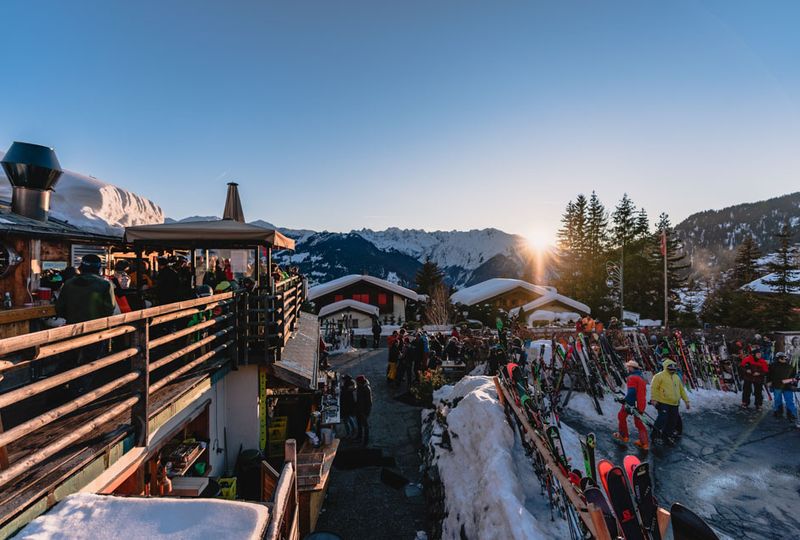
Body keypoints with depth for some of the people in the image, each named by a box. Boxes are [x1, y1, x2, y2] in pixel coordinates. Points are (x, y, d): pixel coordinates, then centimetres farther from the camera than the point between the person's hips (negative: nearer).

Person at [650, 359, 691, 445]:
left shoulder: (677, 377, 17)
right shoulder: (660, 376, -7)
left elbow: (682, 390, 23)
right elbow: (654, 388, -12)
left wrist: (687, 401, 19)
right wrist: (654, 399, -20)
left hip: (674, 404, 7)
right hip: (663, 403, -7)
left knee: (673, 421, 10)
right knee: (662, 419, -12)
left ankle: (668, 436, 26)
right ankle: (656, 436, 0)